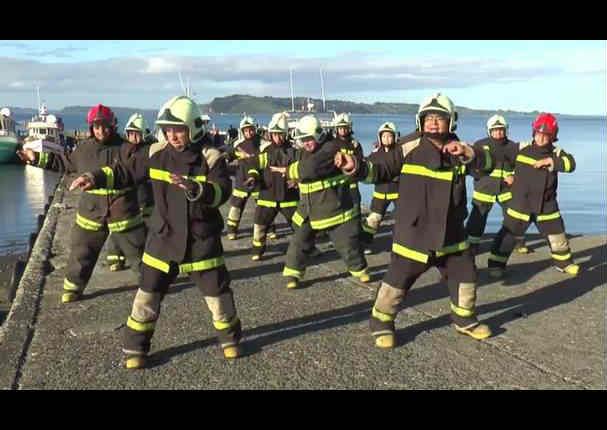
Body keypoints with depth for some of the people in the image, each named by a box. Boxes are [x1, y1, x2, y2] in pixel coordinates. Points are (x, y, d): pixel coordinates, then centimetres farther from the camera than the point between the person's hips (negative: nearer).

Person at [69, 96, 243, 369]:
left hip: (202, 239, -2)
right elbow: (126, 172, 5)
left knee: (217, 293, 9)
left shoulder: (211, 157, -13)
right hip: (164, 237, 2)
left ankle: (229, 338, 34)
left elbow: (222, 192, -24)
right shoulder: (156, 153, -3)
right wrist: (95, 178, -9)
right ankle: (135, 348, 25)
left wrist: (193, 188, -41)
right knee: (148, 295, 6)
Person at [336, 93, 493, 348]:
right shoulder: (409, 150, -8)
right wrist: (355, 169, -27)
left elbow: (483, 162, -8)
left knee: (465, 277, 16)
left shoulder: (458, 151, 4)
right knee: (397, 281, 2)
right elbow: (379, 170, -10)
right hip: (413, 233, -4)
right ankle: (381, 324, 21)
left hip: (451, 234, 4)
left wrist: (467, 152, -29)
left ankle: (464, 320, 39)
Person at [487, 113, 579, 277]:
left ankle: (563, 261, 34)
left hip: (547, 204, 2)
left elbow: (570, 164, -18)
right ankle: (496, 263, 10)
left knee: (556, 233, 13)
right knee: (509, 233, -2)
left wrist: (550, 161, -25)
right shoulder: (521, 148, -5)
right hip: (521, 203, -2)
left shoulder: (556, 153, -2)